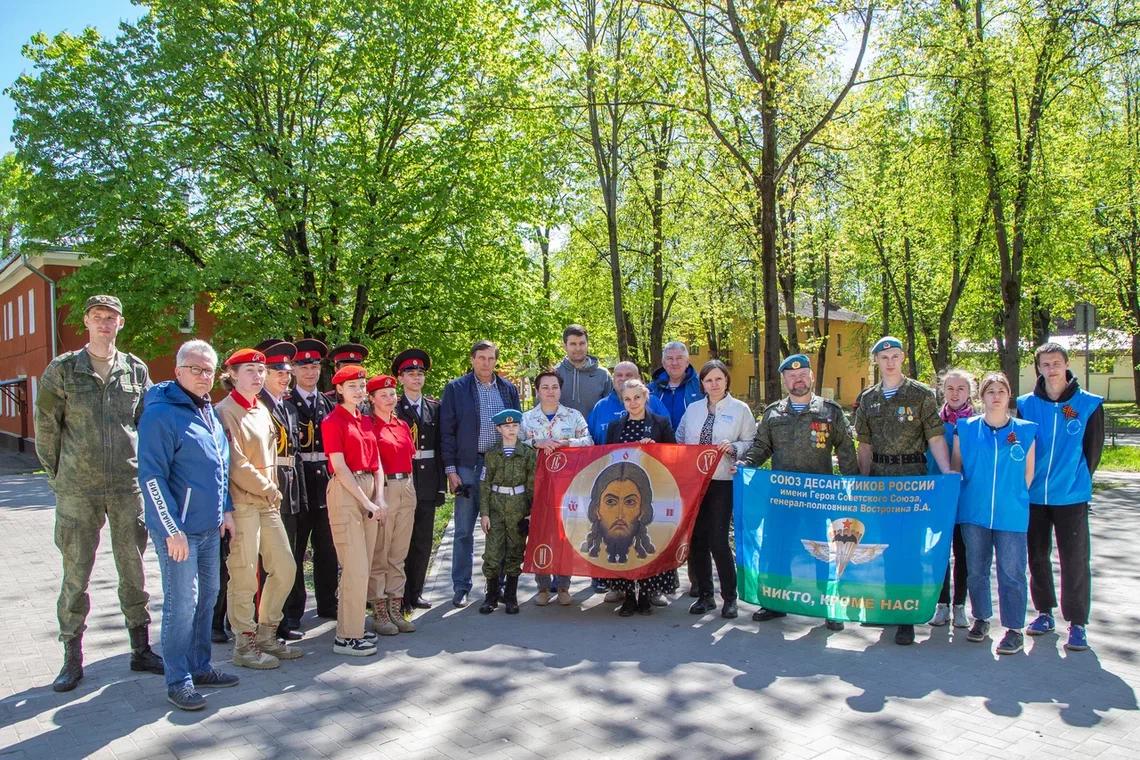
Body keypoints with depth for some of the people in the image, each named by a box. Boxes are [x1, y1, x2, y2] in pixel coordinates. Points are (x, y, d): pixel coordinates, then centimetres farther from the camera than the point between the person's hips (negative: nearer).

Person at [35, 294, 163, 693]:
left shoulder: (136, 370, 5)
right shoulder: (62, 369, 0)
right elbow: (46, 425, 3)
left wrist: (142, 468, 9)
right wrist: (57, 474, 4)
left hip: (128, 487, 2)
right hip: (77, 490, -1)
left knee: (133, 569, 9)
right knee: (75, 573, 5)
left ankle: (141, 650, 20)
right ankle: (72, 657, 18)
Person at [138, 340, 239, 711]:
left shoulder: (208, 412, 12)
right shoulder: (161, 415, -14)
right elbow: (151, 476, -17)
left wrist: (226, 509, 17)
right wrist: (172, 529, -19)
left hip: (210, 526, 9)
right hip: (179, 530, -8)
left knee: (207, 596, 15)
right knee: (182, 603, -3)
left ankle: (199, 666, 28)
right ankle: (178, 681, 10)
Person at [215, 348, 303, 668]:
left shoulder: (262, 410, 14)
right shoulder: (225, 412, -11)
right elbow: (236, 465, -17)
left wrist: (273, 492, 7)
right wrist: (270, 491, -8)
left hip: (268, 502, 8)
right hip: (241, 504, -8)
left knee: (285, 568, 10)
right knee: (244, 577, 0)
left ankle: (266, 635, 24)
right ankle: (245, 645, 13)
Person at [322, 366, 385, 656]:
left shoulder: (365, 421, 15)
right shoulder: (333, 421, -7)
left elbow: (376, 463, 13)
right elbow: (339, 467, -13)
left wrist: (379, 498, -1)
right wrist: (366, 502, -14)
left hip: (369, 493, 8)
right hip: (345, 493, -8)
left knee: (363, 566, 10)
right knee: (356, 568, -8)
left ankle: (353, 626, 21)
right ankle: (346, 637, 1)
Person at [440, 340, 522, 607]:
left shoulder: (509, 390, 10)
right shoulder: (455, 389, 2)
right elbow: (447, 431, 0)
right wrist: (451, 469, -7)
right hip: (468, 467, -2)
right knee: (464, 530, 2)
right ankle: (461, 587, 11)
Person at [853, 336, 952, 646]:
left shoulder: (921, 394, 0)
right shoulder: (867, 399, 11)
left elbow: (935, 437, -4)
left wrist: (947, 471, -17)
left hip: (912, 474, -4)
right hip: (878, 475, 4)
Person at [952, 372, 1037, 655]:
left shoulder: (1025, 431, 2)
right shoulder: (965, 429, 2)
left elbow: (1029, 472, 9)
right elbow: (954, 468, 9)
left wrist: (1014, 497, 7)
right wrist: (969, 495, 6)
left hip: (1012, 515, -1)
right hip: (973, 513, 1)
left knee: (1011, 572, -1)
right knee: (976, 569, 11)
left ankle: (1015, 629, 10)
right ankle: (981, 619, 27)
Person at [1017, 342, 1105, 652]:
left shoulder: (1089, 404, -3)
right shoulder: (1026, 404, 2)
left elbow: (1093, 450, 3)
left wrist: (1079, 481, 3)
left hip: (1071, 496, -2)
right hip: (1033, 496, 2)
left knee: (1074, 559, 0)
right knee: (1037, 556, 11)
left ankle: (1077, 623, 10)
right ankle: (1045, 612, 26)